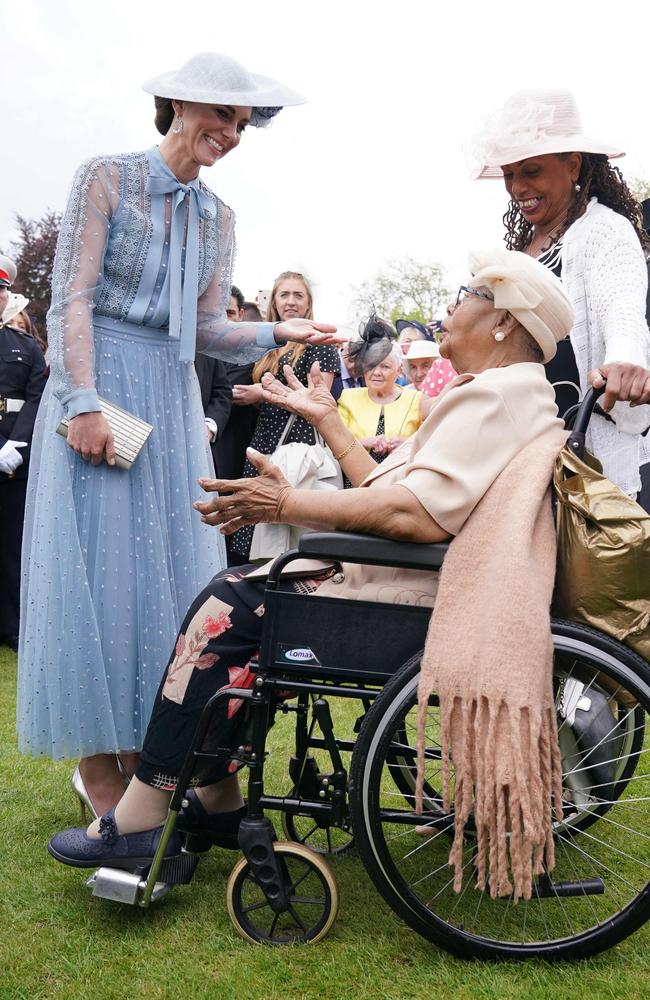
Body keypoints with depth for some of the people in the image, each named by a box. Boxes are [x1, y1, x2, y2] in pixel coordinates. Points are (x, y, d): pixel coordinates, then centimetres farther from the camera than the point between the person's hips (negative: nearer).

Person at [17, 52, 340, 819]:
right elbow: (72, 298, -9)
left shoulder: (216, 216, 14)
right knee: (97, 563, -4)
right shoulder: (107, 178, -2)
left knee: (169, 564, 4)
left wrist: (279, 334, -5)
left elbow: (206, 328, 11)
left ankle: (141, 748, 16)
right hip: (102, 384, -6)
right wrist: (84, 402, -18)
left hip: (172, 401, 6)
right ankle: (96, 763, 5)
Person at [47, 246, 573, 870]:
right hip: (409, 575, 11)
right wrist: (328, 420, 22)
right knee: (233, 593, 4)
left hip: (423, 590, -11)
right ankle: (216, 800, 7)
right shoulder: (492, 392, 23)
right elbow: (388, 490, 19)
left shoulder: (503, 391, -12)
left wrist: (288, 504, -19)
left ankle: (143, 817, -6)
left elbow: (423, 513, -26)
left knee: (226, 611, -14)